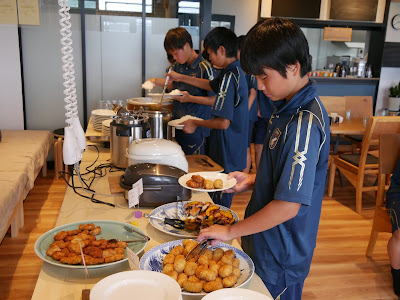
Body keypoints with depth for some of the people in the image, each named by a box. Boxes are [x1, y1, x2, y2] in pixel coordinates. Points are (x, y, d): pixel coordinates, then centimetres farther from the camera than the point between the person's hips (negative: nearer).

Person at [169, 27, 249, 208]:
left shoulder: (229, 76, -21)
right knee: (221, 202, 19)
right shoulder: (236, 71, 9)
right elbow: (212, 85, 29)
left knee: (219, 202, 2)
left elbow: (223, 122, -25)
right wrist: (181, 78, 31)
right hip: (235, 151, 10)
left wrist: (195, 123, -10)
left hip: (227, 155, -10)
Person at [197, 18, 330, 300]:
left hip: (281, 258, -8)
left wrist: (231, 231, -20)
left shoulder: (304, 124, -27)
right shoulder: (289, 110, 4)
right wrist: (252, 180, 2)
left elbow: (289, 205, -29)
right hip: (267, 245, 9)